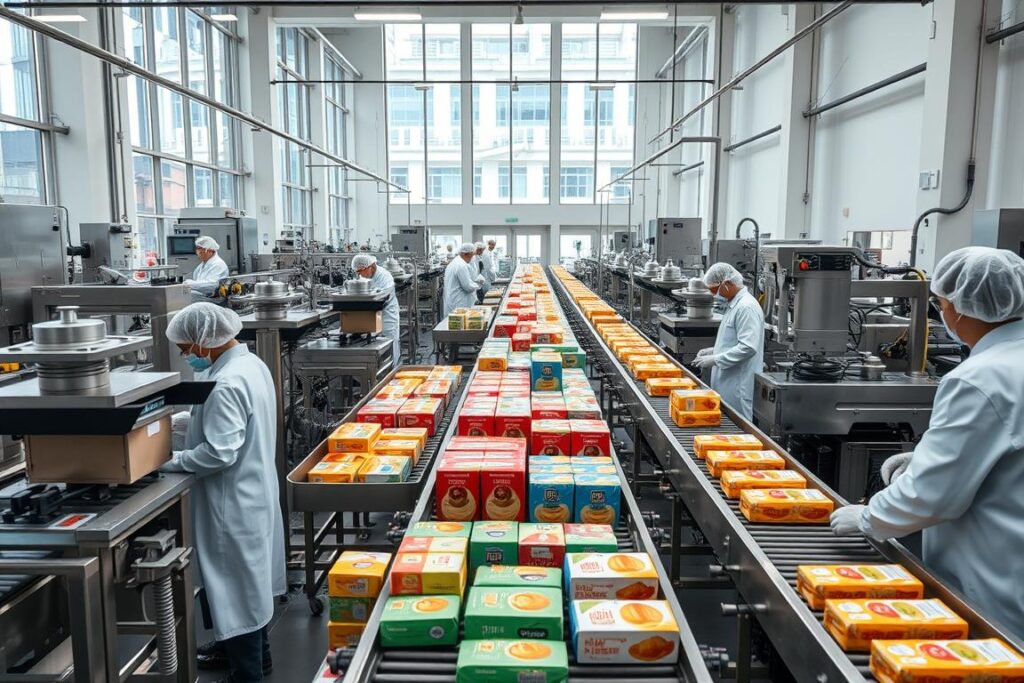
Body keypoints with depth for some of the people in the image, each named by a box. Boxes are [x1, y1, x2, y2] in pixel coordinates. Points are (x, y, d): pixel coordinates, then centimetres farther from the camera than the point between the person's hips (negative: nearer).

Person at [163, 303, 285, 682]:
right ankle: (252, 648, 42)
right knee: (248, 580, 24)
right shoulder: (250, 363, 4)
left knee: (237, 584, 5)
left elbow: (219, 452, -29)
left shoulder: (227, 383, -27)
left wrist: (169, 460, -16)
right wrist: (175, 423, 7)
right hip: (251, 493, 10)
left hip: (234, 501, -10)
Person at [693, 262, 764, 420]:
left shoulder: (747, 307, -18)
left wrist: (715, 359, -21)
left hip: (739, 386, -10)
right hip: (727, 383, 10)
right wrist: (713, 351, 11)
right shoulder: (733, 305, 15)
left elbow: (748, 347, -24)